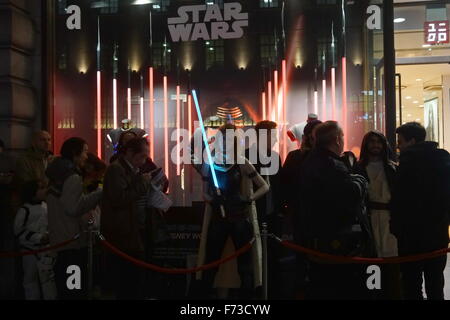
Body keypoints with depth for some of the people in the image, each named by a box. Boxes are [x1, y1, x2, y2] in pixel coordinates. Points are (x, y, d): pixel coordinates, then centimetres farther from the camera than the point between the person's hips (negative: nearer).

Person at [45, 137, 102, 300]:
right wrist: (97, 194, -17)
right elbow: (73, 207, -23)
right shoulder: (73, 177, -16)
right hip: (73, 241, -9)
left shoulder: (57, 174, 13)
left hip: (58, 240, 9)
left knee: (64, 288, 17)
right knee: (77, 288, -1)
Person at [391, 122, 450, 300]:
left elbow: (401, 199, -16)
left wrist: (396, 228, -8)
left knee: (412, 285, 2)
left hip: (413, 233, -7)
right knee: (435, 285, 15)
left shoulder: (410, 160, -14)